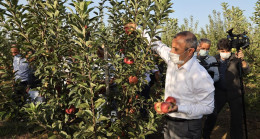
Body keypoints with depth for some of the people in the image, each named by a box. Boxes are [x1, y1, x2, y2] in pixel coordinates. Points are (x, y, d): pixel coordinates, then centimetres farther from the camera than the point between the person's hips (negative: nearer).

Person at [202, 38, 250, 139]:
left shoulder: (235, 59, -6)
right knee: (212, 115, 3)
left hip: (234, 93, -1)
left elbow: (246, 70, -18)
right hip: (220, 92, 1)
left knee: (236, 118, 8)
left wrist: (242, 60, -37)